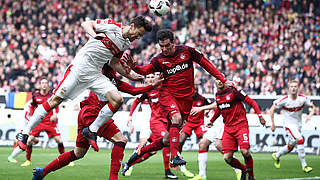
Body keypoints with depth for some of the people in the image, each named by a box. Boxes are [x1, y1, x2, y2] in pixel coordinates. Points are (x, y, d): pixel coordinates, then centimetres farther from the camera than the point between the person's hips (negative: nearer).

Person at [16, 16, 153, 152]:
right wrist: (94, 34, -22)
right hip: (80, 68, -7)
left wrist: (130, 75, 14)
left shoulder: (126, 44, 14)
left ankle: (92, 131, 0)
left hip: (95, 75, 7)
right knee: (56, 100, -10)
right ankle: (25, 133, -3)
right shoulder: (112, 26, -5)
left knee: (117, 99, -11)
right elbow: (87, 24, -2)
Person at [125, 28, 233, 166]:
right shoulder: (159, 60, -5)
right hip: (168, 94, -3)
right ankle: (174, 156, -27)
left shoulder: (186, 51, -3)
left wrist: (223, 80, 4)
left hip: (186, 97, 3)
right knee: (176, 118, -26)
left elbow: (205, 63, 4)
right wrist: (134, 67, -43)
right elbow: (146, 70, -21)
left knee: (175, 128, 6)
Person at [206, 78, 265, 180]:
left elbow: (251, 102, -6)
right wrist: (211, 121, 38)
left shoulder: (234, 91, -10)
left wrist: (260, 116, -14)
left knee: (245, 152, -23)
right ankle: (243, 170, 21)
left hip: (241, 125, -5)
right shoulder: (217, 95, 9)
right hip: (228, 128, 5)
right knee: (227, 158, -7)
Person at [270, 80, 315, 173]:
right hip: (289, 124, -5)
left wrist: (310, 115, -15)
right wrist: (272, 123, -5)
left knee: (290, 147, 13)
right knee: (300, 139, -26)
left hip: (298, 125, 5)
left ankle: (276, 156, 42)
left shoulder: (303, 98, -9)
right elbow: (272, 109, -6)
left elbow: (313, 107, 5)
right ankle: (304, 165, -21)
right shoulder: (284, 100, -17)